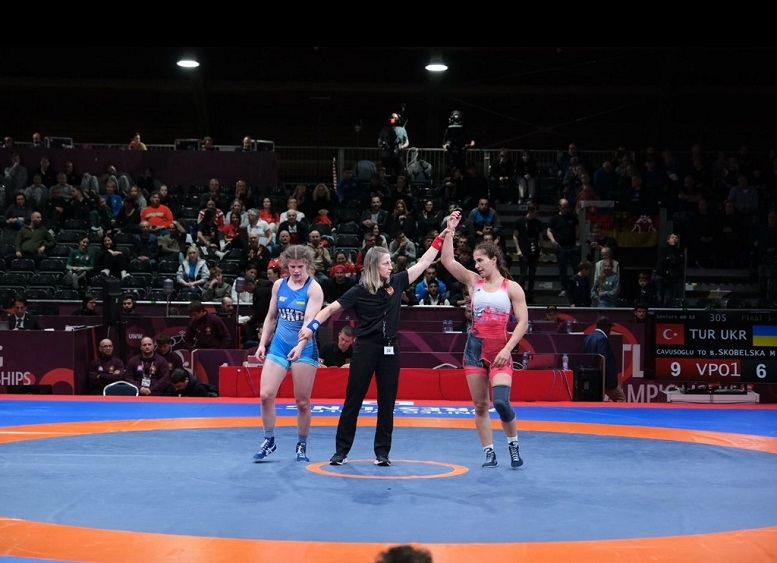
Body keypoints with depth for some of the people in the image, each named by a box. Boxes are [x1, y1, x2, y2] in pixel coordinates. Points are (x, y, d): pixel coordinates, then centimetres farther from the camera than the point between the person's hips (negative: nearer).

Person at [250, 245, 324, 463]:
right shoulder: (279, 285, 6)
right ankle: (269, 440, 11)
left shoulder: (313, 288, -9)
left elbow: (310, 320, -22)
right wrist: (262, 344, 9)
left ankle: (302, 446, 19)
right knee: (266, 394, -6)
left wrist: (300, 346, -36)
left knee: (302, 401, 3)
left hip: (304, 349, -4)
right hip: (279, 345, 4)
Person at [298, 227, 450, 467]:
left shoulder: (396, 283, 3)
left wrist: (441, 238, 1)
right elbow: (332, 307, -8)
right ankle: (341, 451, 8)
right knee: (353, 401, 2)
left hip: (389, 349, 4)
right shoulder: (360, 290, -8)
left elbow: (423, 262, 6)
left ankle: (382, 452, 13)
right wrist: (312, 325, -20)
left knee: (387, 403, 6)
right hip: (366, 348, -4)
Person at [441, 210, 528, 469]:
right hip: (475, 348, 4)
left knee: (501, 401, -17)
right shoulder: (473, 281, 7)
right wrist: (450, 230, -8)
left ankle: (513, 445, 5)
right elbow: (447, 260, -2)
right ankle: (489, 453, 13)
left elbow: (523, 321, -4)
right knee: (480, 405, 4)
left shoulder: (512, 288, -1)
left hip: (500, 351, -3)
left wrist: (507, 349, -13)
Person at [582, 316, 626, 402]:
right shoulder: (602, 339, -16)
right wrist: (612, 381, -21)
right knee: (621, 398, 4)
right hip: (605, 378, -8)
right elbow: (605, 362, -22)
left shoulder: (588, 338, 11)